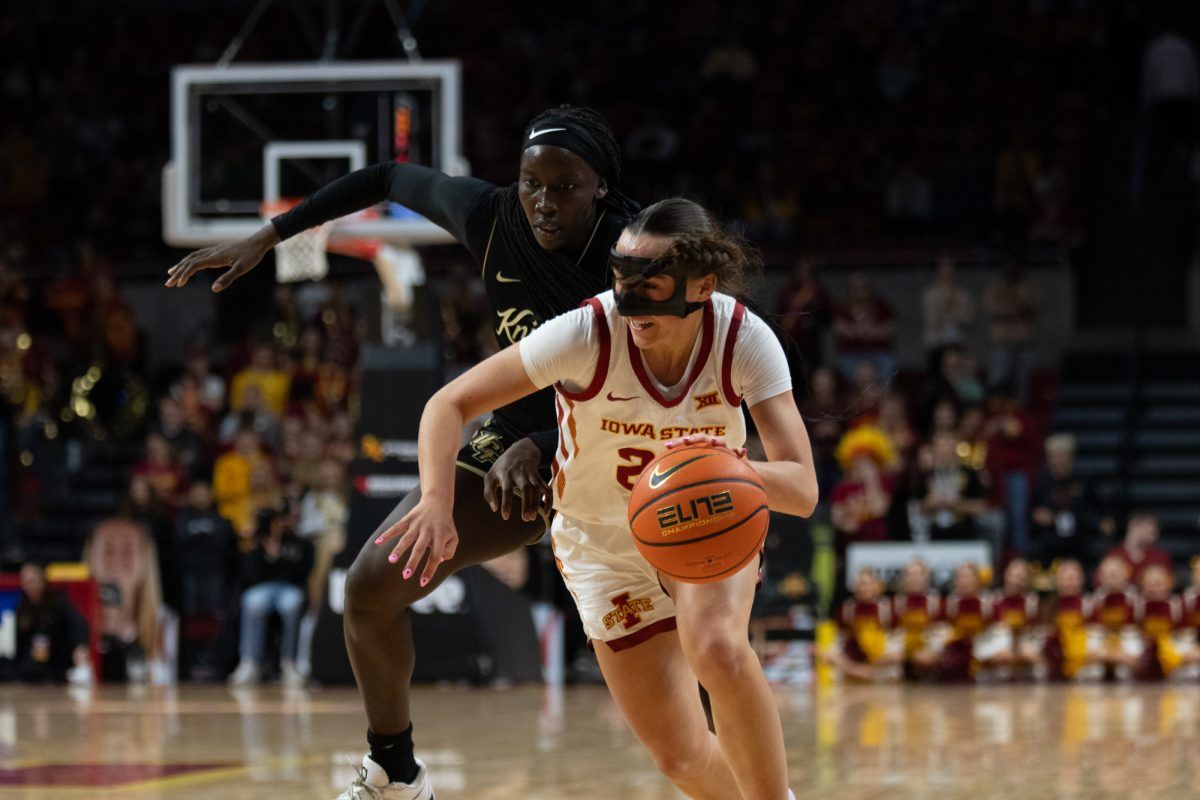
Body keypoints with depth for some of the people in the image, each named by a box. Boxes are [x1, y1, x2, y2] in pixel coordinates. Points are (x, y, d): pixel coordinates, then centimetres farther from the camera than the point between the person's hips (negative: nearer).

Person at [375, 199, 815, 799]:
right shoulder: (588, 333, -29)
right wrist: (437, 502, -45)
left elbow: (803, 490, -31)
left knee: (718, 650, -33)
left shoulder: (745, 339, -25)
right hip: (605, 542, 0)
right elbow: (449, 405, -26)